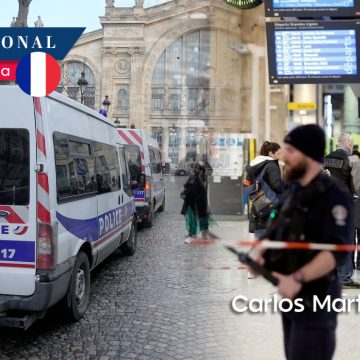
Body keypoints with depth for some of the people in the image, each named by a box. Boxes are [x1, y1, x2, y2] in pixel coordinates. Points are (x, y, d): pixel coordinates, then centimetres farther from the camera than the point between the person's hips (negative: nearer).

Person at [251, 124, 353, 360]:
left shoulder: (334, 196, -16)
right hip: (290, 297, 8)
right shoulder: (296, 194, 11)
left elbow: (337, 251, -26)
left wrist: (297, 279, -34)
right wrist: (259, 255, -7)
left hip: (315, 300, -8)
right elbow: (274, 233, 12)